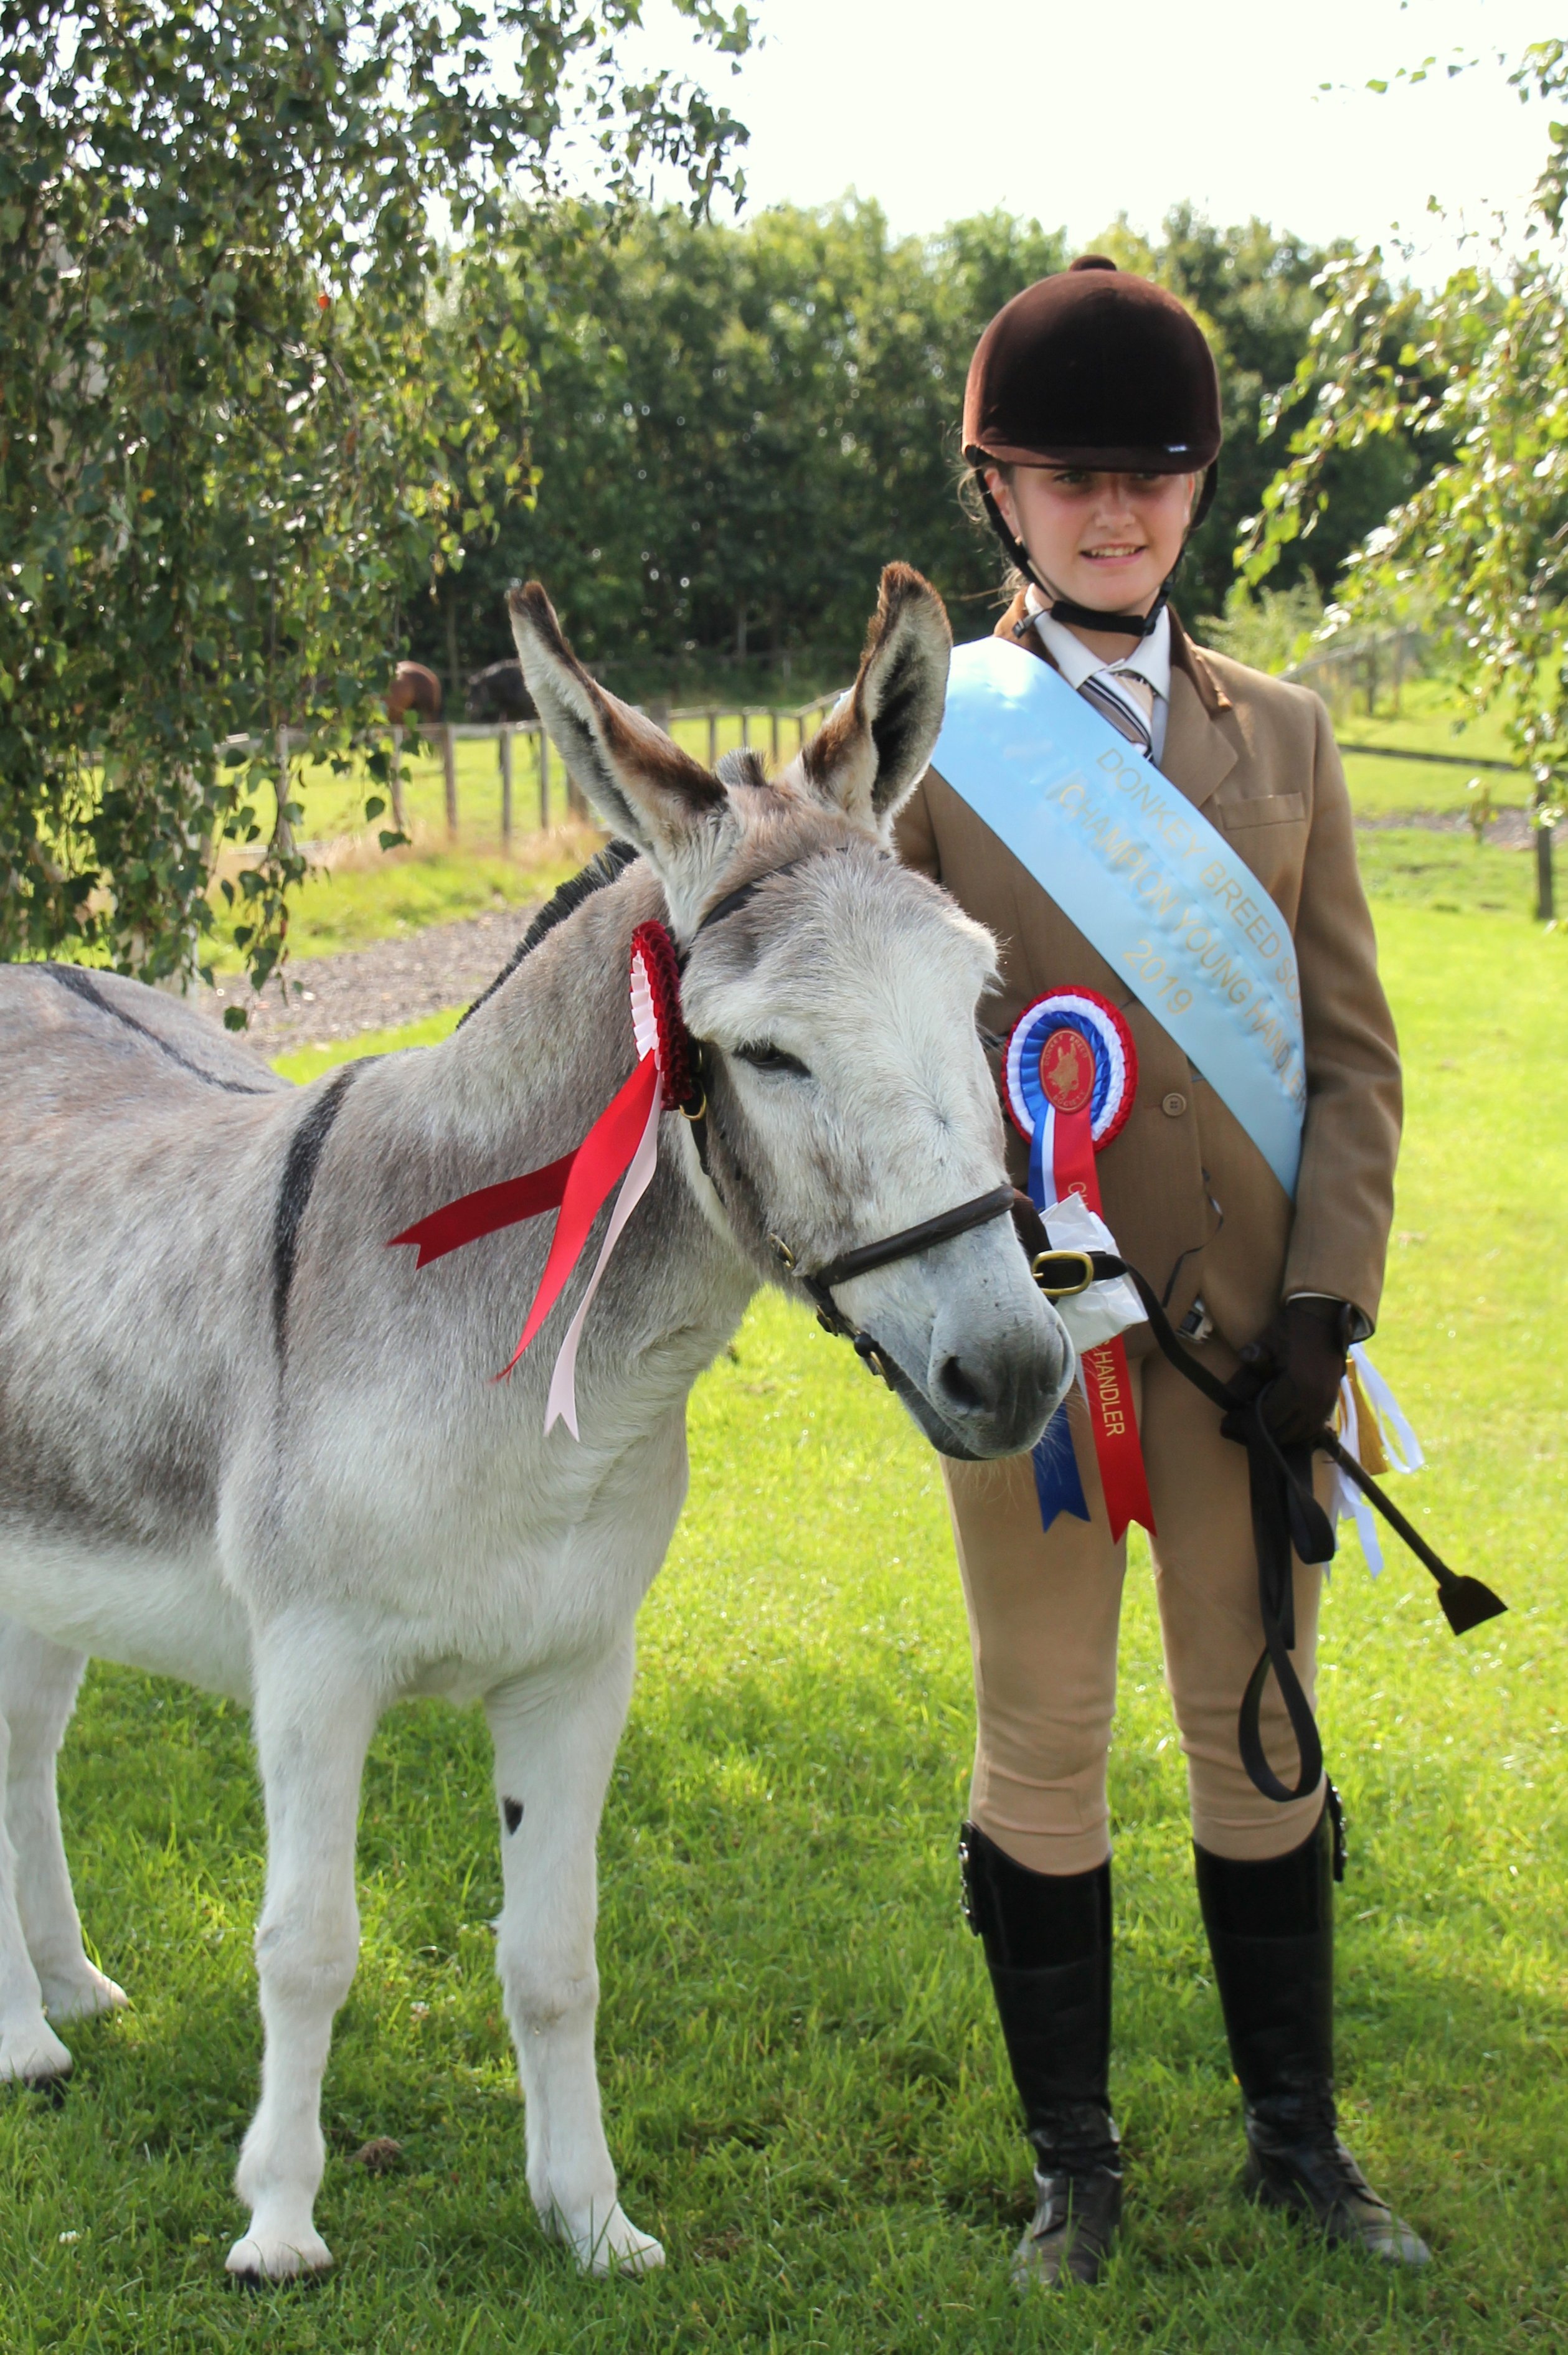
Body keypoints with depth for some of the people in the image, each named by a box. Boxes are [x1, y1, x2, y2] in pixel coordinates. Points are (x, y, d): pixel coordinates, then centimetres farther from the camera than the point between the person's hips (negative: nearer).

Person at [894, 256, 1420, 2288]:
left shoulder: (1281, 735, 8)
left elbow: (1353, 1051, 6)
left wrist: (1327, 1296, -5)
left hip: (1244, 1315, 2)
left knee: (1260, 1728, 13)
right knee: (1041, 1740, 8)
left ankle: (1296, 2137, 30)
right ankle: (1072, 2165, 24)